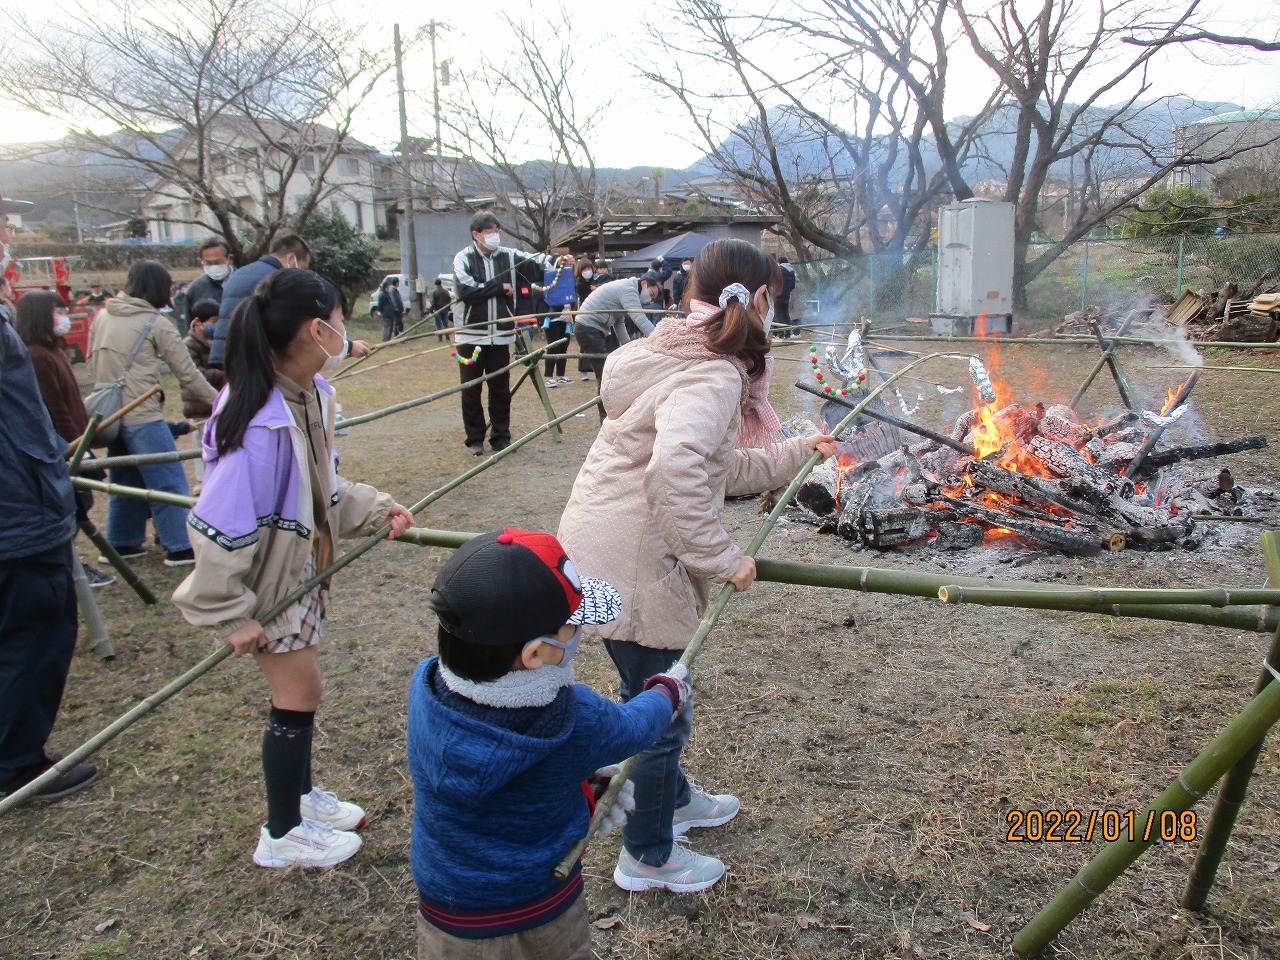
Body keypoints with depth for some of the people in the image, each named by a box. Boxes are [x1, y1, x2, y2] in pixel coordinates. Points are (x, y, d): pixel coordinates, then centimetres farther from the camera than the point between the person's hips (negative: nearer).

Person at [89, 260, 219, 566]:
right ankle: (179, 547, 1)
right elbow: (187, 373, -6)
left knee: (124, 480, 18)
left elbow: (92, 360, 16)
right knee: (169, 481, -1)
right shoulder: (156, 323, -8)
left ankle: (122, 543, 24)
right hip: (142, 416, -7)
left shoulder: (103, 316, 11)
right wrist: (217, 401, 1)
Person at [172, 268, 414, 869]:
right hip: (263, 577, -8)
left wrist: (376, 510, -2)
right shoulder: (262, 423, -32)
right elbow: (221, 525, -29)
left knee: (298, 687, 21)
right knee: (298, 692, 3)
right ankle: (282, 835, 25)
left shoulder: (311, 393, -4)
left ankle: (300, 793, 43)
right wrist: (231, 615, -23)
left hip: (299, 563, 8)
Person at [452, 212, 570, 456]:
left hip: (500, 335, 2)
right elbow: (464, 290, -15)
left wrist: (554, 260, -27)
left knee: (501, 389, 7)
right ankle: (475, 438, 16)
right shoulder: (464, 258, -2)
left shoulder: (508, 256, 6)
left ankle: (501, 436, 18)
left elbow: (535, 259, -7)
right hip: (471, 334, -2)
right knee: (471, 390, 4)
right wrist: (500, 286, -10)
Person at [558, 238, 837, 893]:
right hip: (627, 568, -10)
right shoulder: (713, 377, -20)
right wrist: (724, 559, -27)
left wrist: (799, 453, 23)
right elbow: (676, 472, -38)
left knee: (651, 694, 28)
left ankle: (671, 798, 51)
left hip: (599, 551, 10)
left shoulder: (683, 358, 12)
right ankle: (647, 858, 30)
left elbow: (721, 469, 17)